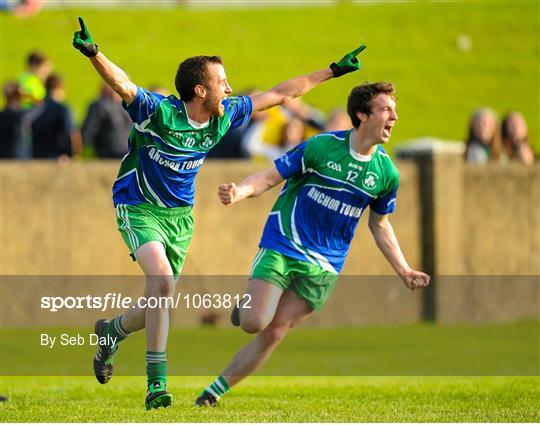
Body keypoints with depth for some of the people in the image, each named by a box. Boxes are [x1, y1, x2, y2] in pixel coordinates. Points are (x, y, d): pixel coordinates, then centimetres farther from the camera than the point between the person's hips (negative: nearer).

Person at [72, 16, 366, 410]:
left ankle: (111, 331, 40)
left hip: (180, 214, 6)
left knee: (158, 305, 6)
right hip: (139, 209, -6)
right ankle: (157, 383, -19)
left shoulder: (224, 116, -4)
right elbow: (122, 84, -40)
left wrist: (333, 71, 10)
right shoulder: (158, 112, -23)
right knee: (162, 281, -26)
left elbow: (279, 94, 7)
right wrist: (94, 54, -60)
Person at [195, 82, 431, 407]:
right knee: (253, 323, -16)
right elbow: (270, 177, -5)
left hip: (324, 266, 3)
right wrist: (239, 192, -26)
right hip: (282, 246, -2)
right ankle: (247, 306, 21)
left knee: (274, 334, -5)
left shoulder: (387, 173, 1)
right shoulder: (322, 147, -10)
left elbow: (379, 224, 17)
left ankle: (215, 391, 8)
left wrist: (403, 270, 9)